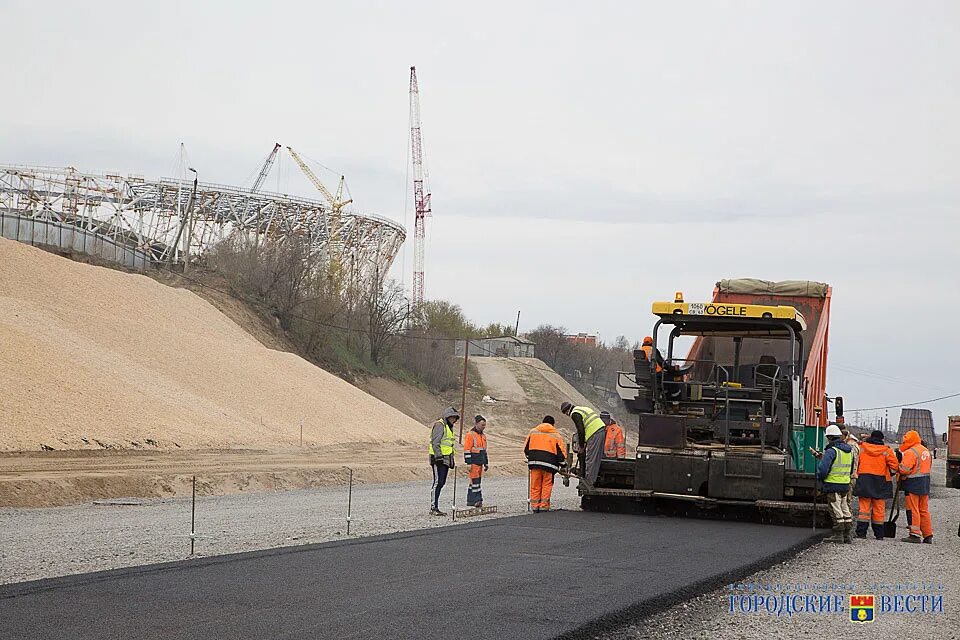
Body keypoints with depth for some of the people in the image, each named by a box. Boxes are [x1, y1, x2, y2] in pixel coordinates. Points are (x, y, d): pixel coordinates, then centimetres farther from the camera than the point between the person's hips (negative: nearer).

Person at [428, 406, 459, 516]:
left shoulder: (449, 427, 23)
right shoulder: (439, 425, -8)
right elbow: (435, 442, -17)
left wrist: (452, 460, 26)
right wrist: (438, 456, -24)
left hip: (445, 459, 10)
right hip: (439, 459, -10)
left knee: (441, 483, 8)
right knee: (438, 482, -13)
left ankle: (435, 508, 10)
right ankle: (433, 508, -14)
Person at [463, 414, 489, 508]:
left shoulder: (483, 436, 16)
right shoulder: (470, 435, -11)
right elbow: (467, 450, -15)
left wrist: (486, 463, 21)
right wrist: (468, 463, -19)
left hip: (480, 463, 9)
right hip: (473, 463, -9)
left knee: (473, 482, 11)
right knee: (475, 480, -10)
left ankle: (470, 501, 15)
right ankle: (477, 500, -11)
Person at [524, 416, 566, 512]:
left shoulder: (533, 432, 15)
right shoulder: (556, 436, 8)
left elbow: (526, 448, 17)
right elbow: (561, 453, 4)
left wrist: (529, 457, 30)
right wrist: (562, 464, 16)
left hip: (534, 462, 2)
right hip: (548, 464, -2)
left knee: (535, 485, 8)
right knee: (546, 485, 6)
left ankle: (535, 506, 9)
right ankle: (544, 506, 3)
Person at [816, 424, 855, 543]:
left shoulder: (831, 451, -16)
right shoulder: (849, 451, 10)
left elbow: (823, 469, -21)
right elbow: (851, 468, 21)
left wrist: (820, 478, -1)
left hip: (832, 485, -7)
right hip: (845, 484, 7)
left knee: (836, 511, -2)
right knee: (844, 509, 13)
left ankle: (838, 535, 1)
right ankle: (847, 535, 15)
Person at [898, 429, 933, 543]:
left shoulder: (910, 452, -16)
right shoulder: (926, 451, 13)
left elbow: (904, 470, -21)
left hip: (913, 484, -8)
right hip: (925, 484, 8)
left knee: (913, 510, -4)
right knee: (924, 510, 13)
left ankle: (915, 534, -6)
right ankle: (928, 535, 14)